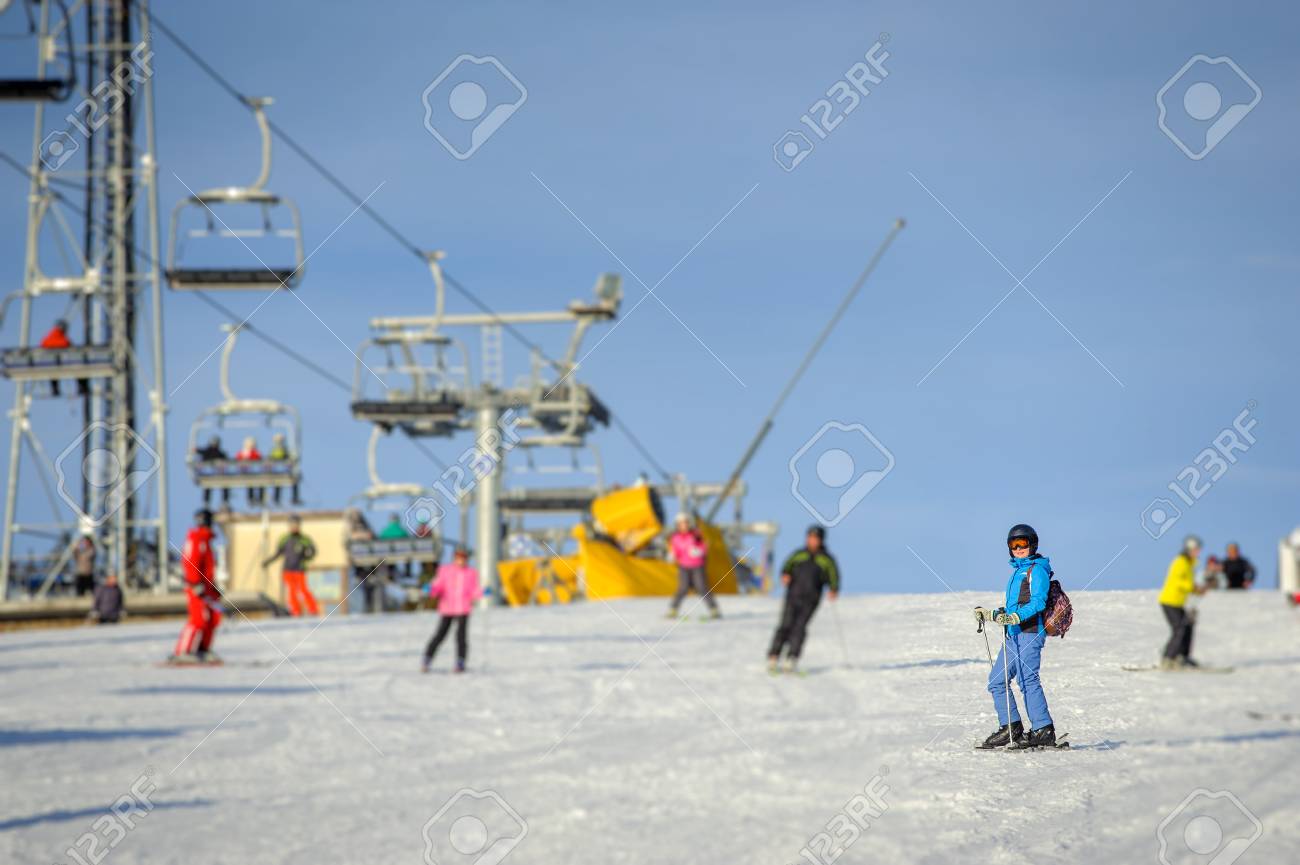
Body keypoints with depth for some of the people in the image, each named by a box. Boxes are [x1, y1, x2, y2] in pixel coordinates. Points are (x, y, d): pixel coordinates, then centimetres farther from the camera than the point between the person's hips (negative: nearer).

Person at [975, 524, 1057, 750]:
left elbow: (1038, 602, -17)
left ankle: (1044, 733, -13)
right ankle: (1010, 727, 10)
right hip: (1014, 635, 10)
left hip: (1030, 632, -10)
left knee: (1027, 680, -14)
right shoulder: (1017, 571, 24)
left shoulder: (1037, 570, -4)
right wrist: (990, 615, 22)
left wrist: (1015, 617, -27)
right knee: (997, 681, 7)